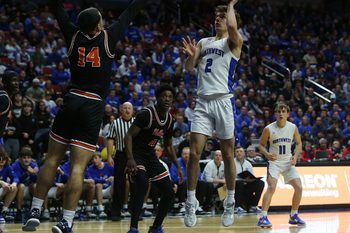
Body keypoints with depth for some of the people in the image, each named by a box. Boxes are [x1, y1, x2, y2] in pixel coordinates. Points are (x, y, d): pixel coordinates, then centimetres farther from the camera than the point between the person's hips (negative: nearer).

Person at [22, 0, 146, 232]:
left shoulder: (74, 36, 5)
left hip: (71, 101, 3)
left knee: (52, 160, 11)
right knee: (78, 167, -6)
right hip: (93, 108, -3)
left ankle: (35, 212, 11)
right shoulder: (108, 37, -2)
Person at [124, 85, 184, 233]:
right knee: (142, 184, -33)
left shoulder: (170, 120, 4)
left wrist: (177, 167, 11)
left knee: (169, 192, 2)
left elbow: (168, 145, 17)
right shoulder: (146, 114, -19)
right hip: (136, 155, -8)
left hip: (150, 156, 8)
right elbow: (129, 136, -22)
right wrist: (130, 159, -35)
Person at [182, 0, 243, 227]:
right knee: (194, 153, -4)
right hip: (203, 101, 4)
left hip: (223, 100, -4)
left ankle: (230, 203, 14)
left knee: (228, 154, 4)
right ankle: (191, 202, 1)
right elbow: (189, 67, 16)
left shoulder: (233, 42, 1)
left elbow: (232, 26, -21)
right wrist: (192, 55, -5)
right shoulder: (203, 42, 18)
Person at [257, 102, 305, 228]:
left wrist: (295, 156, -7)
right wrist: (267, 154, -21)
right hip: (274, 161, -4)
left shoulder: (293, 128, -4)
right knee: (271, 187, -24)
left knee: (299, 187, -3)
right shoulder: (269, 129, -12)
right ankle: (263, 217, -27)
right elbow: (261, 145, -1)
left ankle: (293, 216, 16)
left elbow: (298, 143, 10)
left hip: (288, 161, 4)